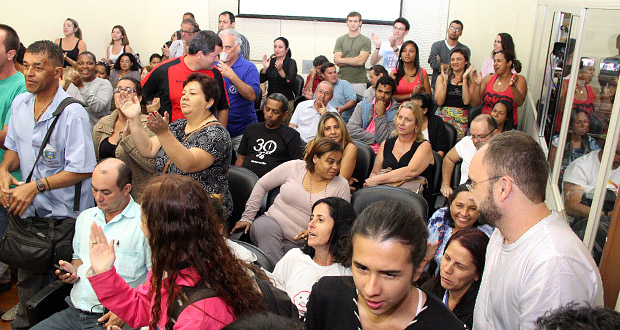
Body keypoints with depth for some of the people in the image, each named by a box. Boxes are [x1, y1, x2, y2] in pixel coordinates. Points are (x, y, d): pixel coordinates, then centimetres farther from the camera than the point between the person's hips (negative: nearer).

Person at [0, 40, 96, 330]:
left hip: (63, 215, -6)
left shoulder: (72, 113, -19)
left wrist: (35, 186, -21)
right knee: (27, 276, 22)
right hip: (27, 209, 7)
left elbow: (82, 169, -20)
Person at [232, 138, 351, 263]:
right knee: (264, 228, -33)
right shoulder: (294, 167, -2)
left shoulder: (341, 186, -2)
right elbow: (262, 185, 6)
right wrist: (247, 217, 4)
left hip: (299, 244, -1)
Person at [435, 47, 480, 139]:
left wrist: (464, 79, -4)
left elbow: (466, 101, -5)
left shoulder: (470, 79, 11)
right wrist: (445, 80, -5)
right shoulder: (442, 77, 11)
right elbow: (439, 101, -1)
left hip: (462, 118, 0)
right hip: (443, 115, 0)